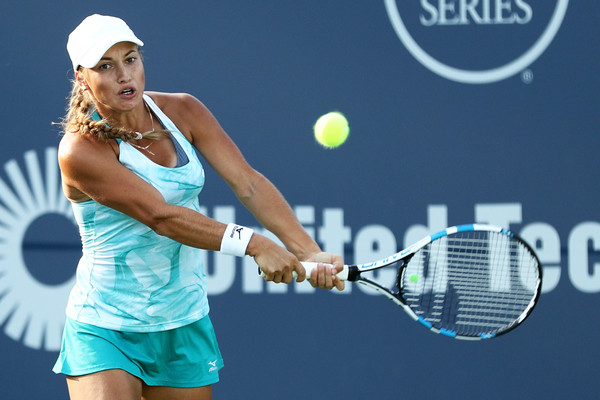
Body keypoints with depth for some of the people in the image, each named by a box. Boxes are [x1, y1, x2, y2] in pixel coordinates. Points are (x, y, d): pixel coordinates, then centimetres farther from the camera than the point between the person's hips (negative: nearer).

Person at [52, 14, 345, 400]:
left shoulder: (182, 111, -1)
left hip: (185, 322, 5)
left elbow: (248, 183, -7)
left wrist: (309, 253, -20)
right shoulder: (81, 150, -18)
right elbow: (160, 216, -24)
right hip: (105, 330, -5)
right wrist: (253, 244, -31)